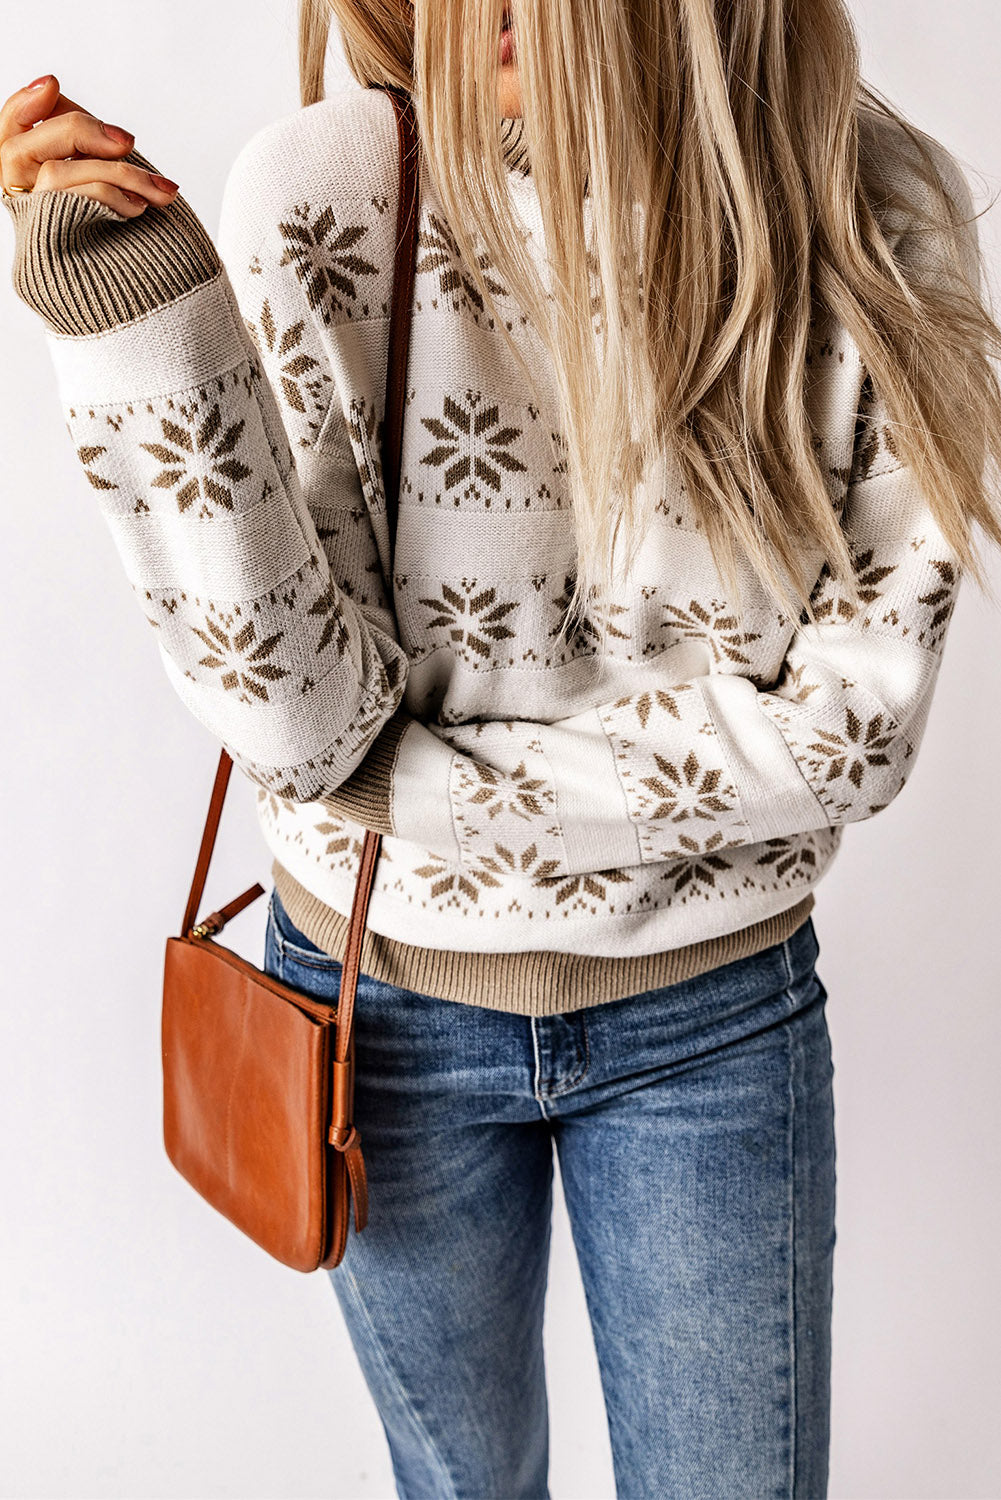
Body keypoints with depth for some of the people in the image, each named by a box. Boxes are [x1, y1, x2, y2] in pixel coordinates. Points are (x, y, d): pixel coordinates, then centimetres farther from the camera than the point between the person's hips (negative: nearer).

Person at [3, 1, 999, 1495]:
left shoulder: (877, 212, -14)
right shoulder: (324, 196, -16)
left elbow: (847, 730, -16)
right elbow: (304, 725, -20)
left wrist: (426, 780, -15)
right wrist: (143, 323, -30)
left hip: (711, 1011, 0)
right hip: (387, 995, 1)